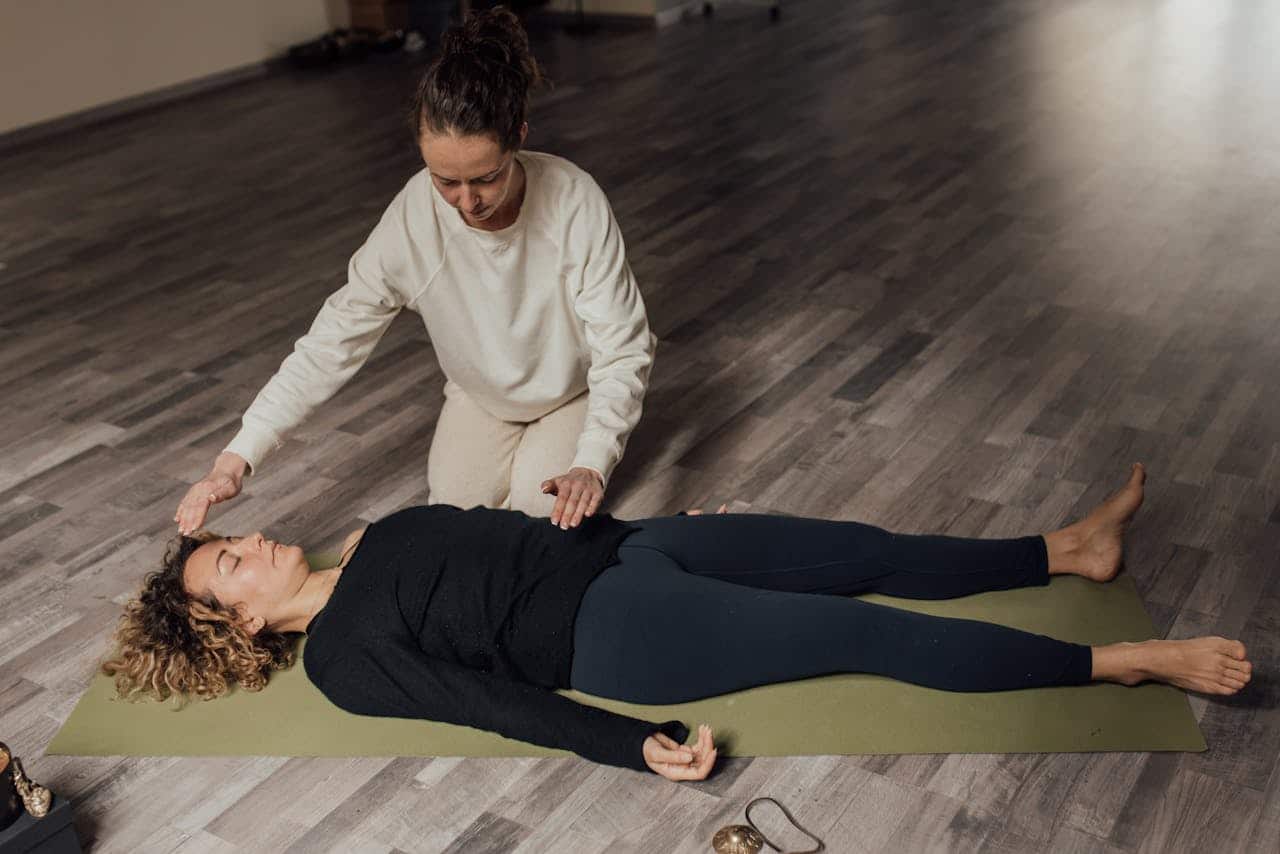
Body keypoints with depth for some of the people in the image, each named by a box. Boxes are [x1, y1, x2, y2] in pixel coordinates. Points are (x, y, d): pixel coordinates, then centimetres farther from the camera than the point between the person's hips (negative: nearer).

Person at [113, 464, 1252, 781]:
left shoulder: (379, 535, 17)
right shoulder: (344, 661, -6)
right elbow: (489, 698, -16)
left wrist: (628, 517, 22)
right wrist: (639, 748, -24)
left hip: (619, 548, 7)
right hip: (619, 636, -7)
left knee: (873, 553, 3)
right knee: (878, 633, -12)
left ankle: (1073, 548, 16)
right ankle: (1132, 660, -5)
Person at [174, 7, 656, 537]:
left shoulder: (575, 203, -34)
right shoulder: (411, 220, -28)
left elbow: (623, 348, -30)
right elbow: (331, 344, -25)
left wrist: (592, 462, -45)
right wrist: (235, 459, -33)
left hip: (574, 390, -2)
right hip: (481, 394, 2)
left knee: (537, 507, -14)